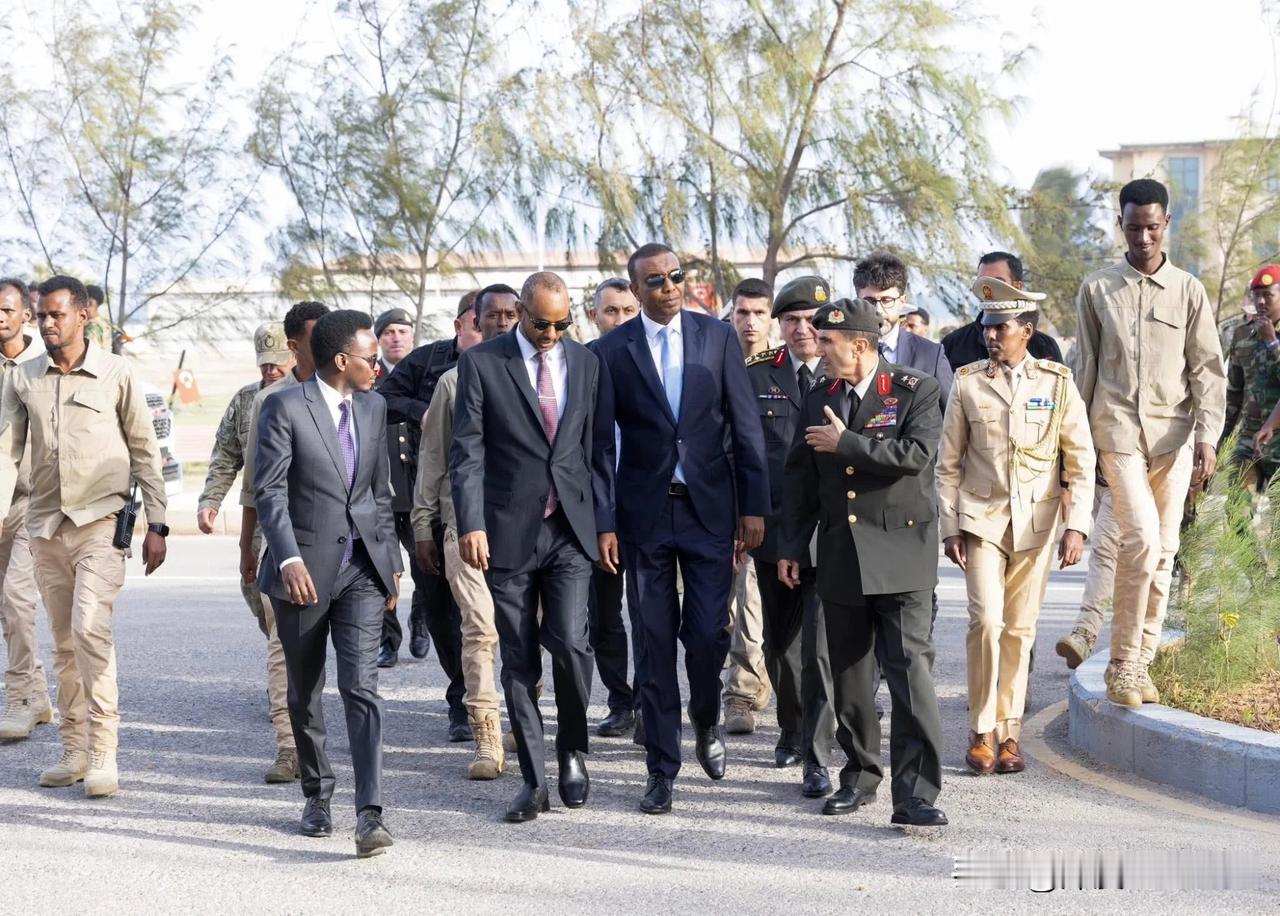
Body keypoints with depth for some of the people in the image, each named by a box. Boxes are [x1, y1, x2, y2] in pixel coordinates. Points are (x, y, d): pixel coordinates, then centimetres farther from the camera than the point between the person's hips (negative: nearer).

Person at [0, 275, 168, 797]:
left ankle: (103, 754, -15)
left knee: (90, 627, -18)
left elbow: (145, 452, 2)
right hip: (46, 525, 4)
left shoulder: (115, 375, -1)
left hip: (101, 522, -4)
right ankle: (74, 750, 17)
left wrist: (156, 524, -1)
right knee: (63, 642, 9)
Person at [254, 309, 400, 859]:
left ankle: (370, 814, -17)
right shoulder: (285, 407, -7)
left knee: (361, 687, -10)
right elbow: (269, 490, -12)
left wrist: (391, 562, 16)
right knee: (304, 692, 10)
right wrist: (288, 558, -23)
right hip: (304, 567, -3)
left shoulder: (373, 408, 11)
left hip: (362, 566, 3)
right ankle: (317, 793, 29)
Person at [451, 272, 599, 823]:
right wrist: (471, 524, -14)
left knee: (570, 642, -11)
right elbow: (466, 450, -4)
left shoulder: (585, 362, 9)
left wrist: (604, 522, 7)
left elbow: (595, 445, 12)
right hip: (508, 530, -1)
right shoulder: (481, 363, -1)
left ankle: (573, 751, 14)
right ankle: (534, 781, 12)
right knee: (518, 659, 3)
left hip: (570, 529, 1)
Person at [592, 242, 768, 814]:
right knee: (654, 644, 3)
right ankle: (661, 770, 11)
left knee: (708, 633, -3)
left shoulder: (718, 338, 3)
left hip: (709, 509, 0)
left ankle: (706, 726, 27)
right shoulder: (611, 352, 0)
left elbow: (745, 427, 3)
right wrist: (603, 523, -4)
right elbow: (601, 445, 1)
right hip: (644, 514, 0)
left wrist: (753, 506, -2)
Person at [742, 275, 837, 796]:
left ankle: (816, 758, -5)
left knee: (820, 644, -9)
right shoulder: (755, 375, 5)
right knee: (780, 641, 15)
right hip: (773, 526, 3)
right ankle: (792, 731, 35)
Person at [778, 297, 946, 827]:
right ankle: (860, 776, 24)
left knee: (910, 670, -12)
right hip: (840, 559, 5)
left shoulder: (915, 391, -3)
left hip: (900, 554, -5)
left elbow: (916, 454, -19)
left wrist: (844, 442, -14)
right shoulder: (817, 401, 12)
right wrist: (791, 546, 10)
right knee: (849, 675, 11)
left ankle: (916, 794, -13)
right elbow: (799, 478, 16)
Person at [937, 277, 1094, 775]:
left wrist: (1076, 526, -5)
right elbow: (948, 464, 6)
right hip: (981, 519, -1)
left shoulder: (1057, 383, 1)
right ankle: (981, 732, -1)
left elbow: (1081, 462, 3)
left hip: (1035, 523, 1)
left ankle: (1008, 734, 14)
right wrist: (949, 527, 0)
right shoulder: (967, 383, 2)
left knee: (1020, 628, 4)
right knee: (986, 620, -12)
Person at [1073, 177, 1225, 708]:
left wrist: (1207, 436, -7)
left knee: (1164, 549, 3)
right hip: (1117, 429, -2)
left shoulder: (1189, 291, 6)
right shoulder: (1097, 289, 6)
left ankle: (1140, 664, 13)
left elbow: (1207, 369, 4)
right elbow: (1086, 367, 10)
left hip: (1172, 432, 2)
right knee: (1142, 538, -16)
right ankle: (1122, 661, -5)